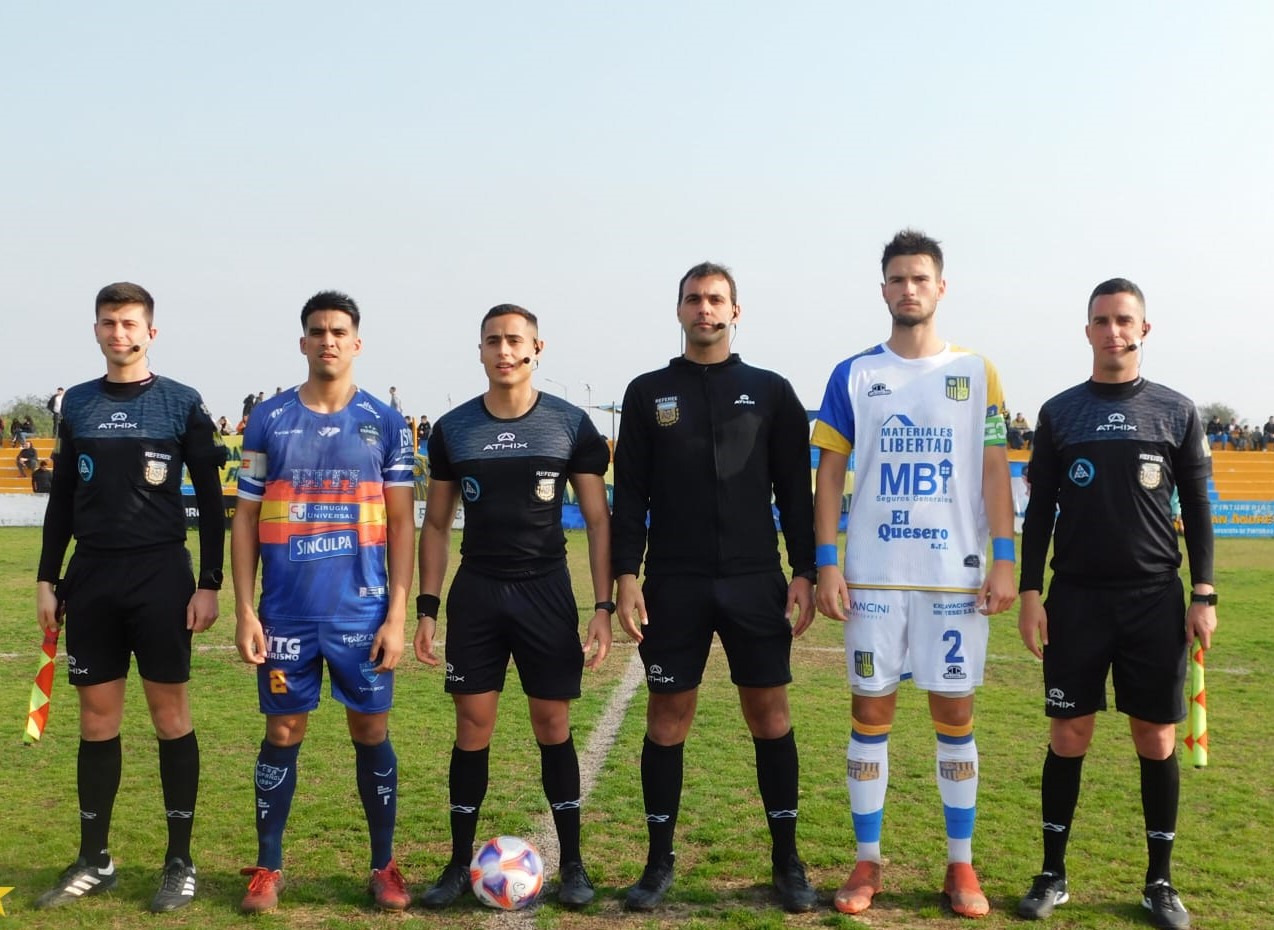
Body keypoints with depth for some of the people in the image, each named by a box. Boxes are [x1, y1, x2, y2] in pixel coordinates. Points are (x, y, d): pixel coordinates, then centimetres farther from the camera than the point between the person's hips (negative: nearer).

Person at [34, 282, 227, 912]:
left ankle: (180, 863, 11)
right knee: (97, 717, 8)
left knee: (170, 713, 1)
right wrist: (47, 581, 9)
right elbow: (62, 500, 14)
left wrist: (209, 584, -6)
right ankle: (94, 861, 19)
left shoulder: (182, 403, -1)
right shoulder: (76, 404, 10)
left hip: (160, 576, -3)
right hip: (90, 578, 3)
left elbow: (211, 501, 0)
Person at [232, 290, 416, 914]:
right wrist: (245, 611, -2)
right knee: (283, 733, 7)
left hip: (363, 612, 0)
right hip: (286, 612, 1)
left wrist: (398, 613, -4)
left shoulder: (384, 423, 3)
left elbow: (402, 524, 3)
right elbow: (245, 520, 5)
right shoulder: (268, 419, 4)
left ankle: (384, 867, 19)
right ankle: (267, 867, 21)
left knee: (371, 733, 6)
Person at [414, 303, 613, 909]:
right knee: (472, 729, 3)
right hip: (475, 593, 1)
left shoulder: (571, 425, -2)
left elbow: (597, 519, 1)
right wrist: (426, 607, 3)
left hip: (546, 592, -1)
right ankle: (460, 864, 17)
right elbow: (436, 524, 9)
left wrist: (603, 606, -6)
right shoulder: (453, 429, 3)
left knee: (554, 727, 4)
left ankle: (571, 865, 16)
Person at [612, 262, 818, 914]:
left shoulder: (771, 391, 7)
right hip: (673, 585, 0)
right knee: (667, 718, 4)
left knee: (770, 714, 3)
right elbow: (629, 494, 5)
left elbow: (796, 492, 6)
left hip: (756, 583, 0)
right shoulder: (648, 392, 7)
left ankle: (786, 859, 16)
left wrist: (804, 574, -2)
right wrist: (626, 576, -3)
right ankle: (660, 860, 18)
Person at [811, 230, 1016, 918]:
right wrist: (826, 565, -5)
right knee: (871, 711, 4)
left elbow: (995, 471, 3)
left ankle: (961, 865, 17)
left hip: (957, 575, 0)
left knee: (954, 712, 5)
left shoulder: (976, 374, 4)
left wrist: (1003, 561, -5)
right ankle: (867, 861, 16)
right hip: (873, 575, 0)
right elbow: (828, 473, 3)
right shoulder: (853, 375, 3)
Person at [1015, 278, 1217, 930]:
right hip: (1076, 598, 0)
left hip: (1156, 600, 0)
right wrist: (1030, 593, -1)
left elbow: (1197, 511, 5)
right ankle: (1052, 875, 16)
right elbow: (1039, 511, 5)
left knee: (1157, 741, 4)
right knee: (1069, 737, 4)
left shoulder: (1177, 412, 5)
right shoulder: (1059, 412, 5)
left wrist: (1203, 595, -1)